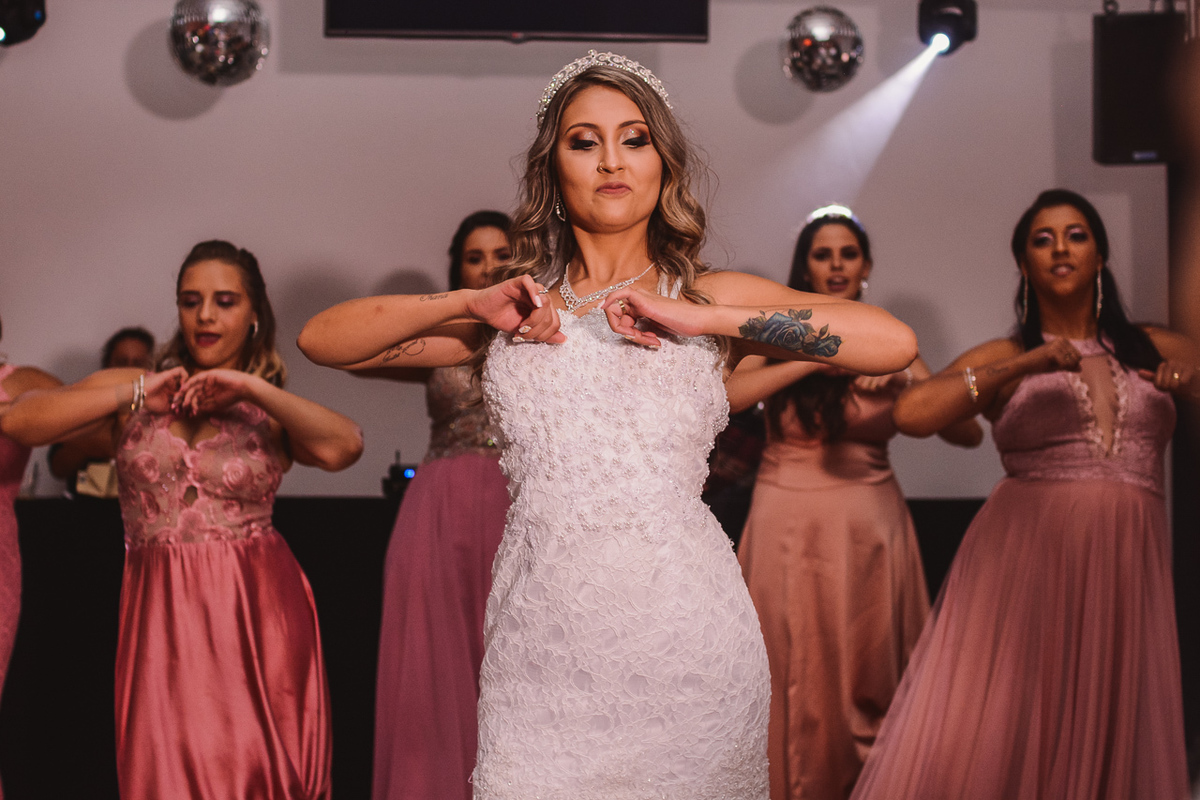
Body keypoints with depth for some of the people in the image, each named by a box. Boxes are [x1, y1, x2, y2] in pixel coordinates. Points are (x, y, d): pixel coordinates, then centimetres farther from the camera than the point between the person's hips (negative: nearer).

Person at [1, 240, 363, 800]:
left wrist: (253, 388, -16)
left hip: (258, 613, 0)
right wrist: (137, 394, -8)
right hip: (161, 614, 1)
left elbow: (344, 447, -15)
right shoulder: (128, 389, 9)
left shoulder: (274, 412, 6)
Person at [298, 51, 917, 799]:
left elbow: (894, 343, -8)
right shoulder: (515, 310, 12)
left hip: (687, 645, -1)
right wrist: (470, 304, -4)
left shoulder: (713, 298, 7)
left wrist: (697, 317, -10)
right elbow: (322, 339, 9)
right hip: (543, 646, 1)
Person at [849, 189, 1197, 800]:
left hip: (1128, 563, 2)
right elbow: (911, 413, -10)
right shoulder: (1003, 360, 7)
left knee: (1108, 745, 5)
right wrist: (1024, 364, -12)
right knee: (989, 742, -7)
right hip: (1027, 552, -2)